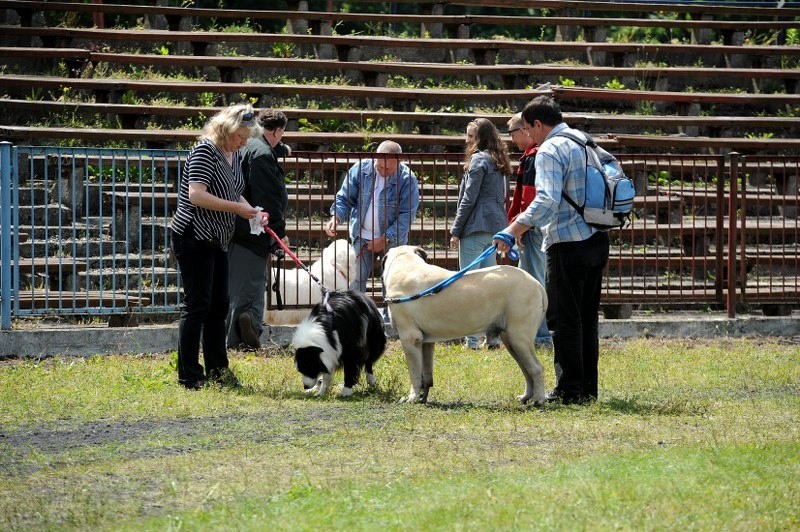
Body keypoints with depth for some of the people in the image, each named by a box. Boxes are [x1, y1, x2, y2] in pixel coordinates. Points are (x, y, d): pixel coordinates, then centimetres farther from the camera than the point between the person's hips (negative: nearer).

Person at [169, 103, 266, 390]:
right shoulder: (205, 151, -15)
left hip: (216, 241, 9)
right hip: (194, 237, -9)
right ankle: (189, 375, -6)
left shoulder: (233, 155, 13)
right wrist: (237, 208, -23)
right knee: (197, 304, -8)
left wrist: (251, 210, 5)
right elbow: (197, 195, -25)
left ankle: (218, 370, 20)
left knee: (219, 304, 12)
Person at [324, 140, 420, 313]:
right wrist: (335, 217, -19)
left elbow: (406, 216, -12)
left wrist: (384, 240, -16)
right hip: (362, 237, 2)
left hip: (392, 239, -2)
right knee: (356, 279, -4)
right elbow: (345, 198, 1)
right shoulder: (360, 170, -7)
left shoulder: (407, 179, -14)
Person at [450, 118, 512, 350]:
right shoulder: (499, 161, 16)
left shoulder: (479, 159, -10)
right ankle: (493, 336, 10)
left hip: (476, 227, -9)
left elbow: (468, 199, -12)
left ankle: (471, 339, -9)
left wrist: (456, 231, -7)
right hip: (495, 226, 9)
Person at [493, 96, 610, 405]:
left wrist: (514, 229, -29)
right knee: (587, 319, 14)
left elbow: (547, 200, -25)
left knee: (564, 321, -4)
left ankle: (569, 390, -4)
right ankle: (588, 388, 16)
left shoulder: (550, 150, -11)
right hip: (597, 241, 9)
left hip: (568, 245, -9)